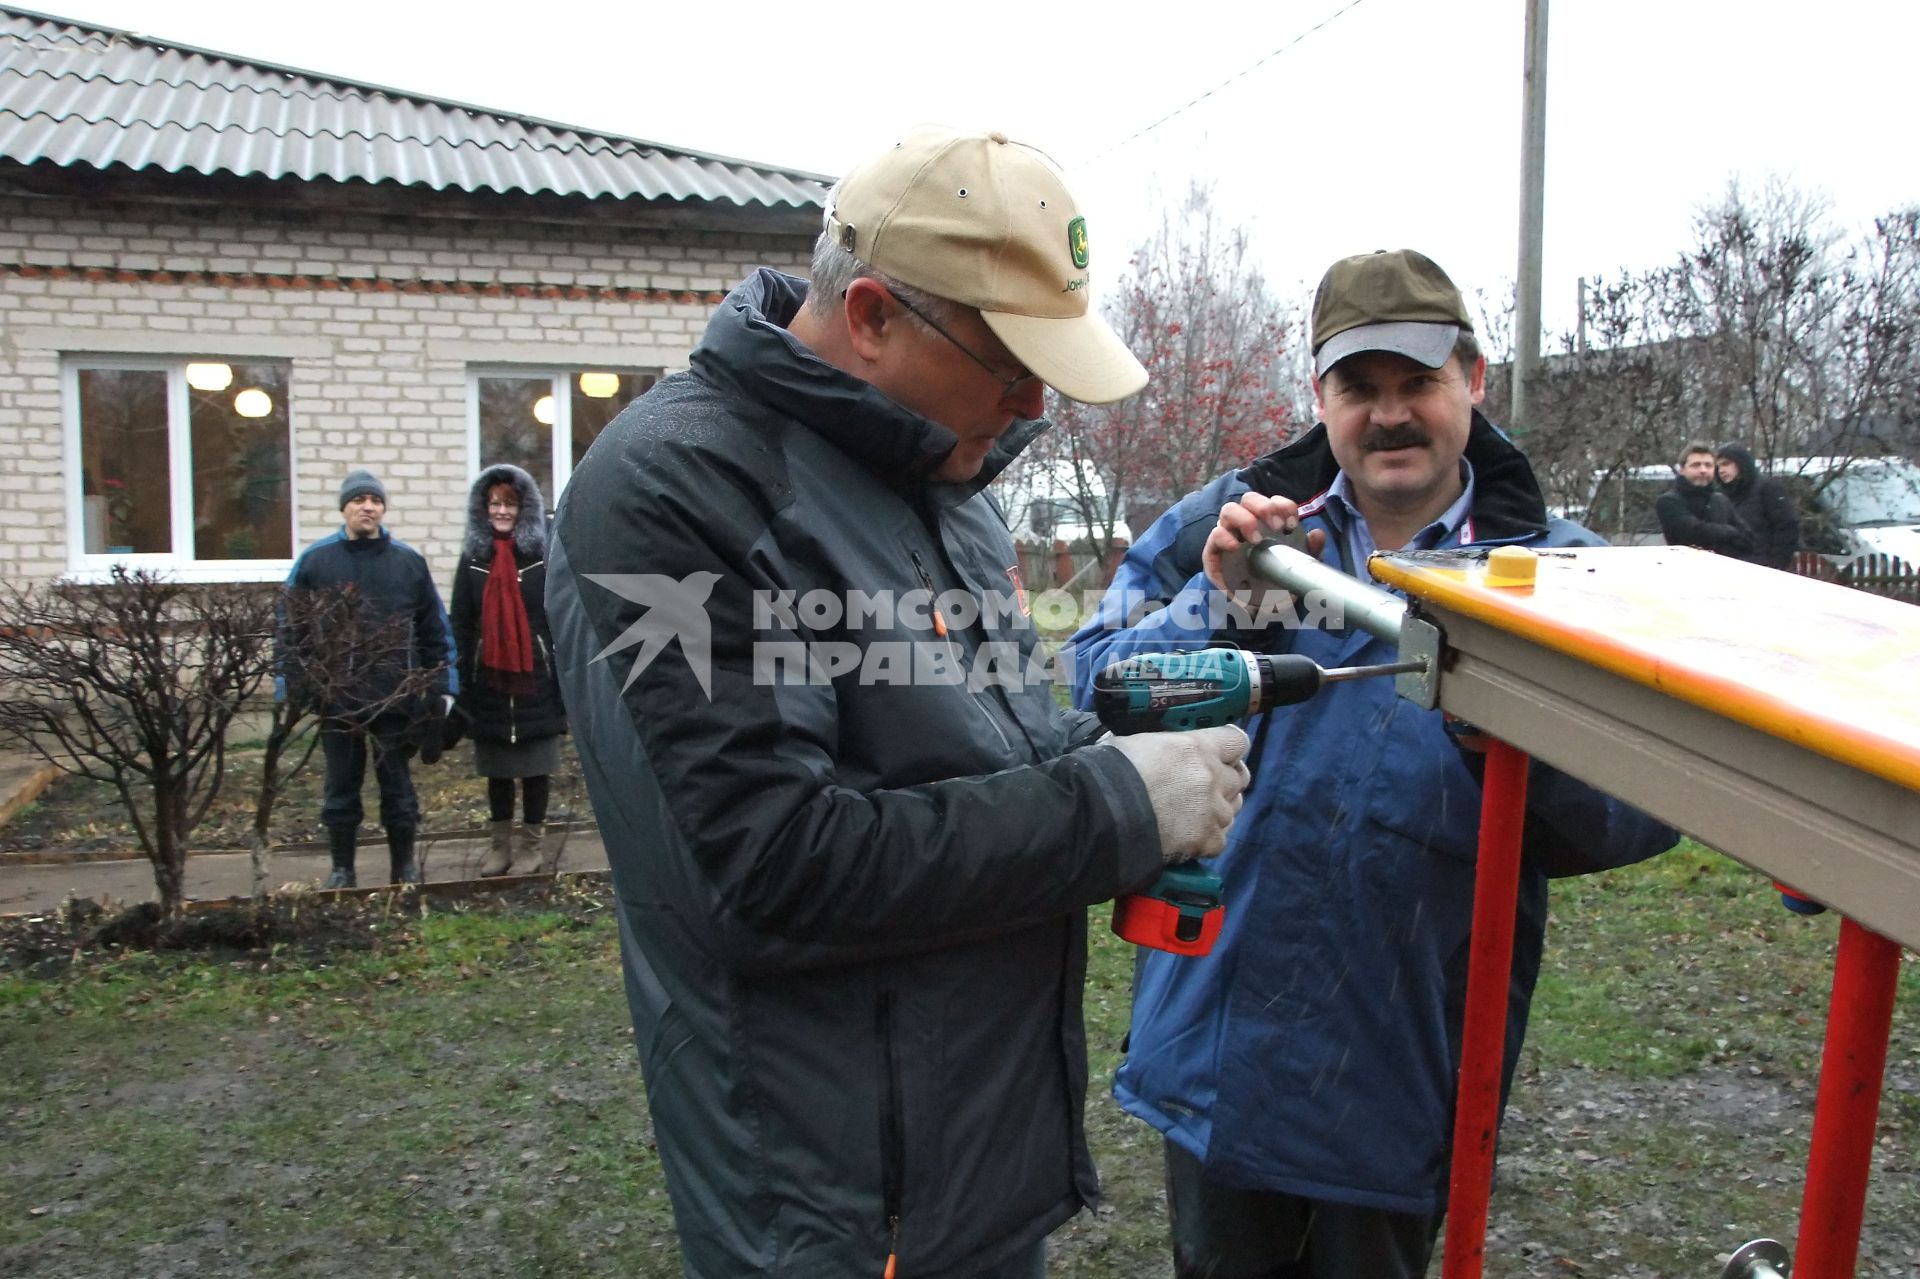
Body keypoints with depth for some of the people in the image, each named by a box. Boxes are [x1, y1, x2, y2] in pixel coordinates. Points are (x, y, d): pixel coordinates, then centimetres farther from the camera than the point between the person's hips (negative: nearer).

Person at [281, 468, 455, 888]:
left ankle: (405, 864, 22)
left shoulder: (409, 561, 4)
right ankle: (342, 868, 22)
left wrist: (441, 688, 1)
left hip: (396, 698, 0)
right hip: (336, 699, 0)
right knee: (342, 786, 10)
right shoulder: (315, 561, 1)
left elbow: (435, 630, 6)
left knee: (397, 784, 10)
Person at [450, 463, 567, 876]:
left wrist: (566, 678, -9)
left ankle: (534, 842, 17)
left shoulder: (545, 555, -2)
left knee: (536, 766, 5)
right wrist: (461, 683, -1)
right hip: (490, 680, 2)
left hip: (536, 679, -2)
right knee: (497, 769, 11)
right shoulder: (473, 559, 5)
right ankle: (499, 844, 22)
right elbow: (460, 625, 5)